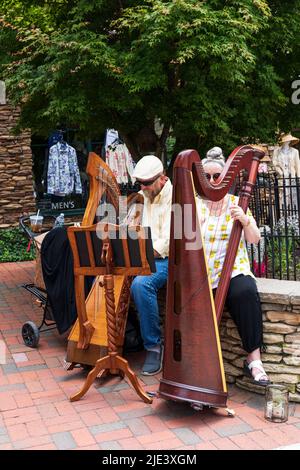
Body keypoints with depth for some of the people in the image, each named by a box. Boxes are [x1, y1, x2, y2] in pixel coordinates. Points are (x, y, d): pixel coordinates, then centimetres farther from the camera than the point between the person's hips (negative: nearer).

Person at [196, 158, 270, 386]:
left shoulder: (237, 203, 9)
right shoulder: (194, 205, 9)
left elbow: (255, 239, 2)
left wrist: (245, 220, -18)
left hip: (233, 269, 0)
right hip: (201, 271, 0)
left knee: (246, 292, -32)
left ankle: (254, 358, -24)